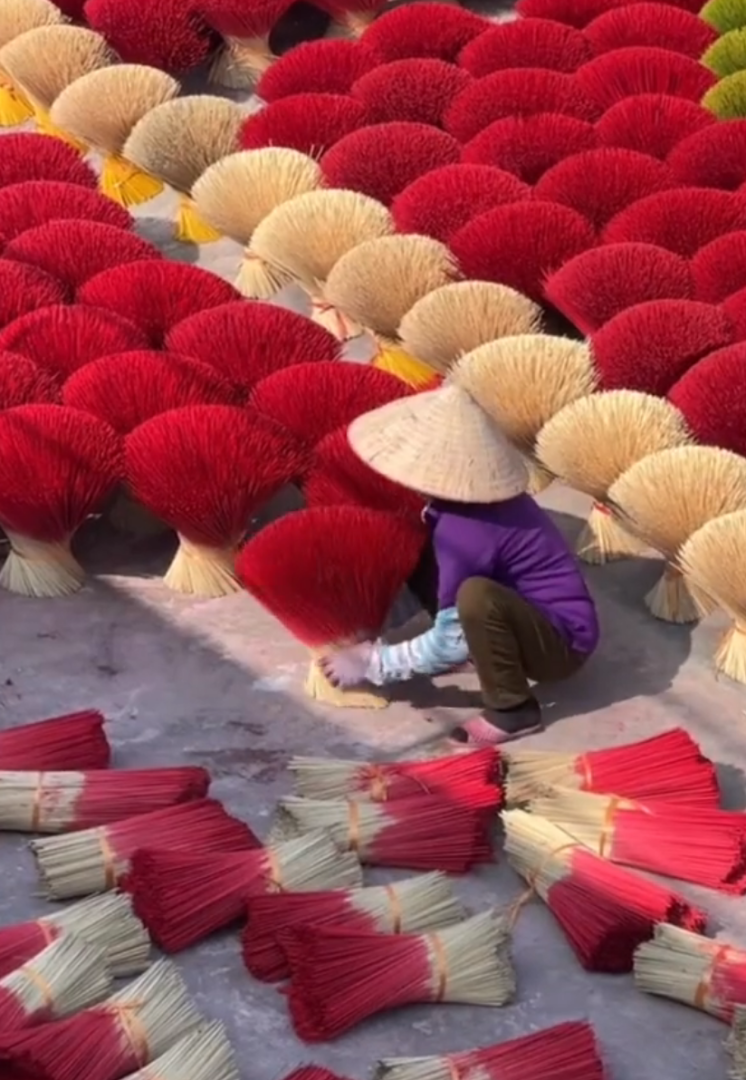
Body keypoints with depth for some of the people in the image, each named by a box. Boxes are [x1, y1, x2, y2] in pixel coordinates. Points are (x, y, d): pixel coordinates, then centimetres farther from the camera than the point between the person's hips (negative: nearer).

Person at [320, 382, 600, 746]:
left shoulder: (467, 531, -29)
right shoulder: (472, 496, -4)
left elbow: (451, 644, -26)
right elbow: (435, 563, 11)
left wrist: (372, 663, -16)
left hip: (562, 640, -8)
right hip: (534, 613, 8)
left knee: (475, 596, -37)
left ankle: (512, 709, -16)